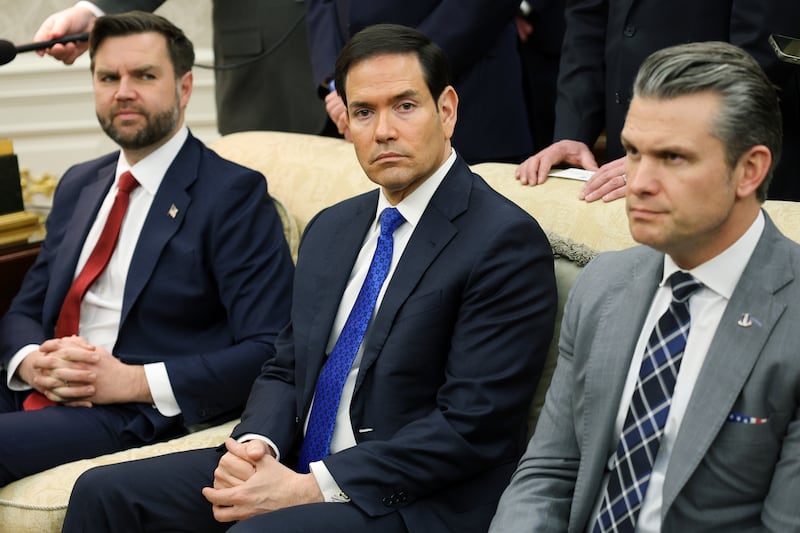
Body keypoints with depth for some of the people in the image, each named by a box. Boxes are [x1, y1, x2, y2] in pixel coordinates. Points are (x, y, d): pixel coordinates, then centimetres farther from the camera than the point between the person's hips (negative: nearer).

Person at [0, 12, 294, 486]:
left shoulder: (234, 195, -3)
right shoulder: (78, 186, 20)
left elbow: (269, 352, -10)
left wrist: (131, 380, -17)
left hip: (144, 414, -6)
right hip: (40, 394, 7)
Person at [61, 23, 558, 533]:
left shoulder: (507, 241, -11)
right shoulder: (331, 229, 15)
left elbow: (471, 427, -17)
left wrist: (310, 487, -19)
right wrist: (255, 447, -6)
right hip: (295, 467, 7)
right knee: (104, 492, -7)